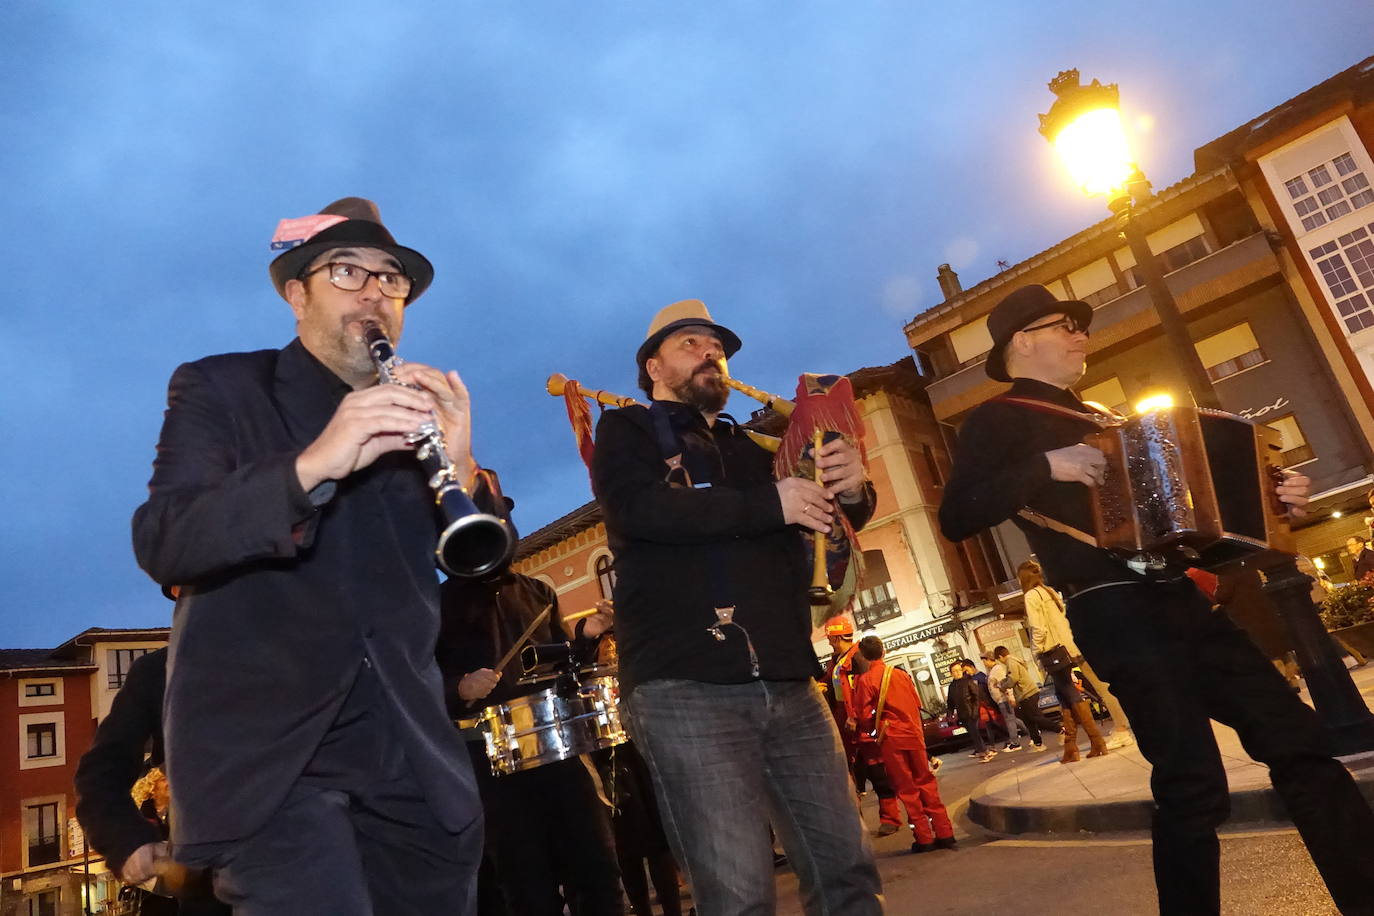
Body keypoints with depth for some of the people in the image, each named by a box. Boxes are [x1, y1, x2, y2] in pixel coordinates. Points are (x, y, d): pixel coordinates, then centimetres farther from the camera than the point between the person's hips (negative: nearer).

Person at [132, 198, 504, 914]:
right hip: (266, 745, -3)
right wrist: (310, 465, -29)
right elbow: (161, 544, -12)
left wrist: (463, 471, -18)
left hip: (408, 749, 4)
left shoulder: (419, 412, 11)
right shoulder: (218, 388, 3)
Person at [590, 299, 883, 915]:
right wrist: (769, 503, -12)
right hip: (685, 686, -5)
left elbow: (838, 518, 18)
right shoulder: (626, 431, 9)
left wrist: (851, 488, -6)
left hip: (787, 684, 6)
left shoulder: (752, 447, 24)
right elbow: (638, 509, -13)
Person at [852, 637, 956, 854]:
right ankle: (944, 834, 12)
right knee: (926, 783, 13)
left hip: (891, 738, -4)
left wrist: (872, 729, 12)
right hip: (913, 733, 4)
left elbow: (864, 716, -8)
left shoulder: (864, 680, -8)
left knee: (907, 788, 4)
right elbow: (917, 703, 11)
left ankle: (924, 838, 5)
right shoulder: (901, 673, 5)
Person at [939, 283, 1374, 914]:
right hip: (1113, 612, -8)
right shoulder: (998, 420, 0)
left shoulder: (1094, 418, 23)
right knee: (1193, 782, -11)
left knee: (1297, 741, 8)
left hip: (1177, 599, 8)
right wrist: (1046, 467, -20)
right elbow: (957, 519, -14)